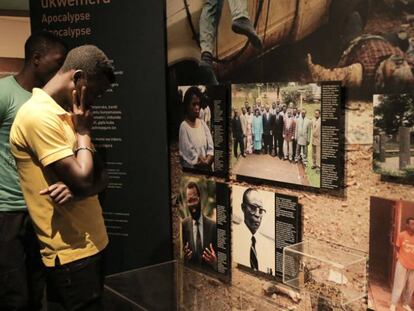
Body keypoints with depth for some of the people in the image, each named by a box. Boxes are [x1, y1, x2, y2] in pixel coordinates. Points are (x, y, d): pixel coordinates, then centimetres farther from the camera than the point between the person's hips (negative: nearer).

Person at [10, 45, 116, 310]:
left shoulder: (66, 115, 13)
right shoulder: (39, 115, -18)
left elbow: (101, 176, 8)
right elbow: (82, 180, -24)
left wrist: (76, 187, -15)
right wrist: (83, 131, -8)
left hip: (93, 241, 9)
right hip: (71, 252, -9)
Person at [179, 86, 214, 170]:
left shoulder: (203, 123, 9)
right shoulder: (184, 127, -6)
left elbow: (211, 148, 5)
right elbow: (190, 155, -9)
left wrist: (206, 161, -10)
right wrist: (206, 161, -1)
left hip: (206, 168, 4)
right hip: (191, 170, -4)